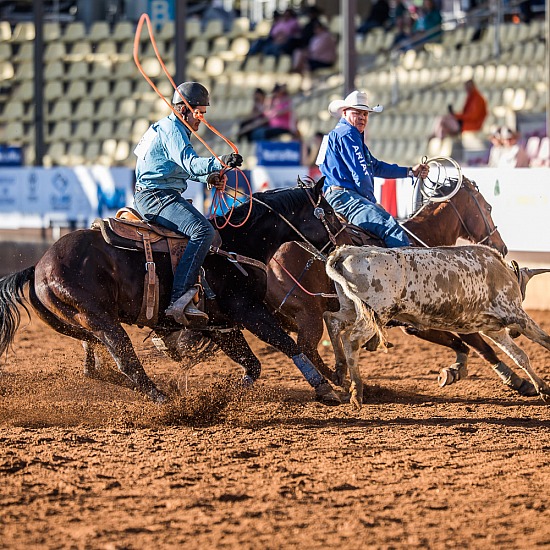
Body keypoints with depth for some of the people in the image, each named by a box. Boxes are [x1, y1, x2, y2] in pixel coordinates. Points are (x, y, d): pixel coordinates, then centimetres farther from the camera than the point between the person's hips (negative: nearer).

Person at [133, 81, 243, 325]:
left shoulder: (174, 128, 20)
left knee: (205, 228, 26)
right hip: (156, 196, -12)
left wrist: (209, 178, 11)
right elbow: (191, 164, -29)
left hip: (164, 195, 12)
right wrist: (219, 162, -44)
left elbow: (184, 167, 29)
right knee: (203, 231, -28)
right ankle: (179, 300, -36)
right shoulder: (171, 129, -14)